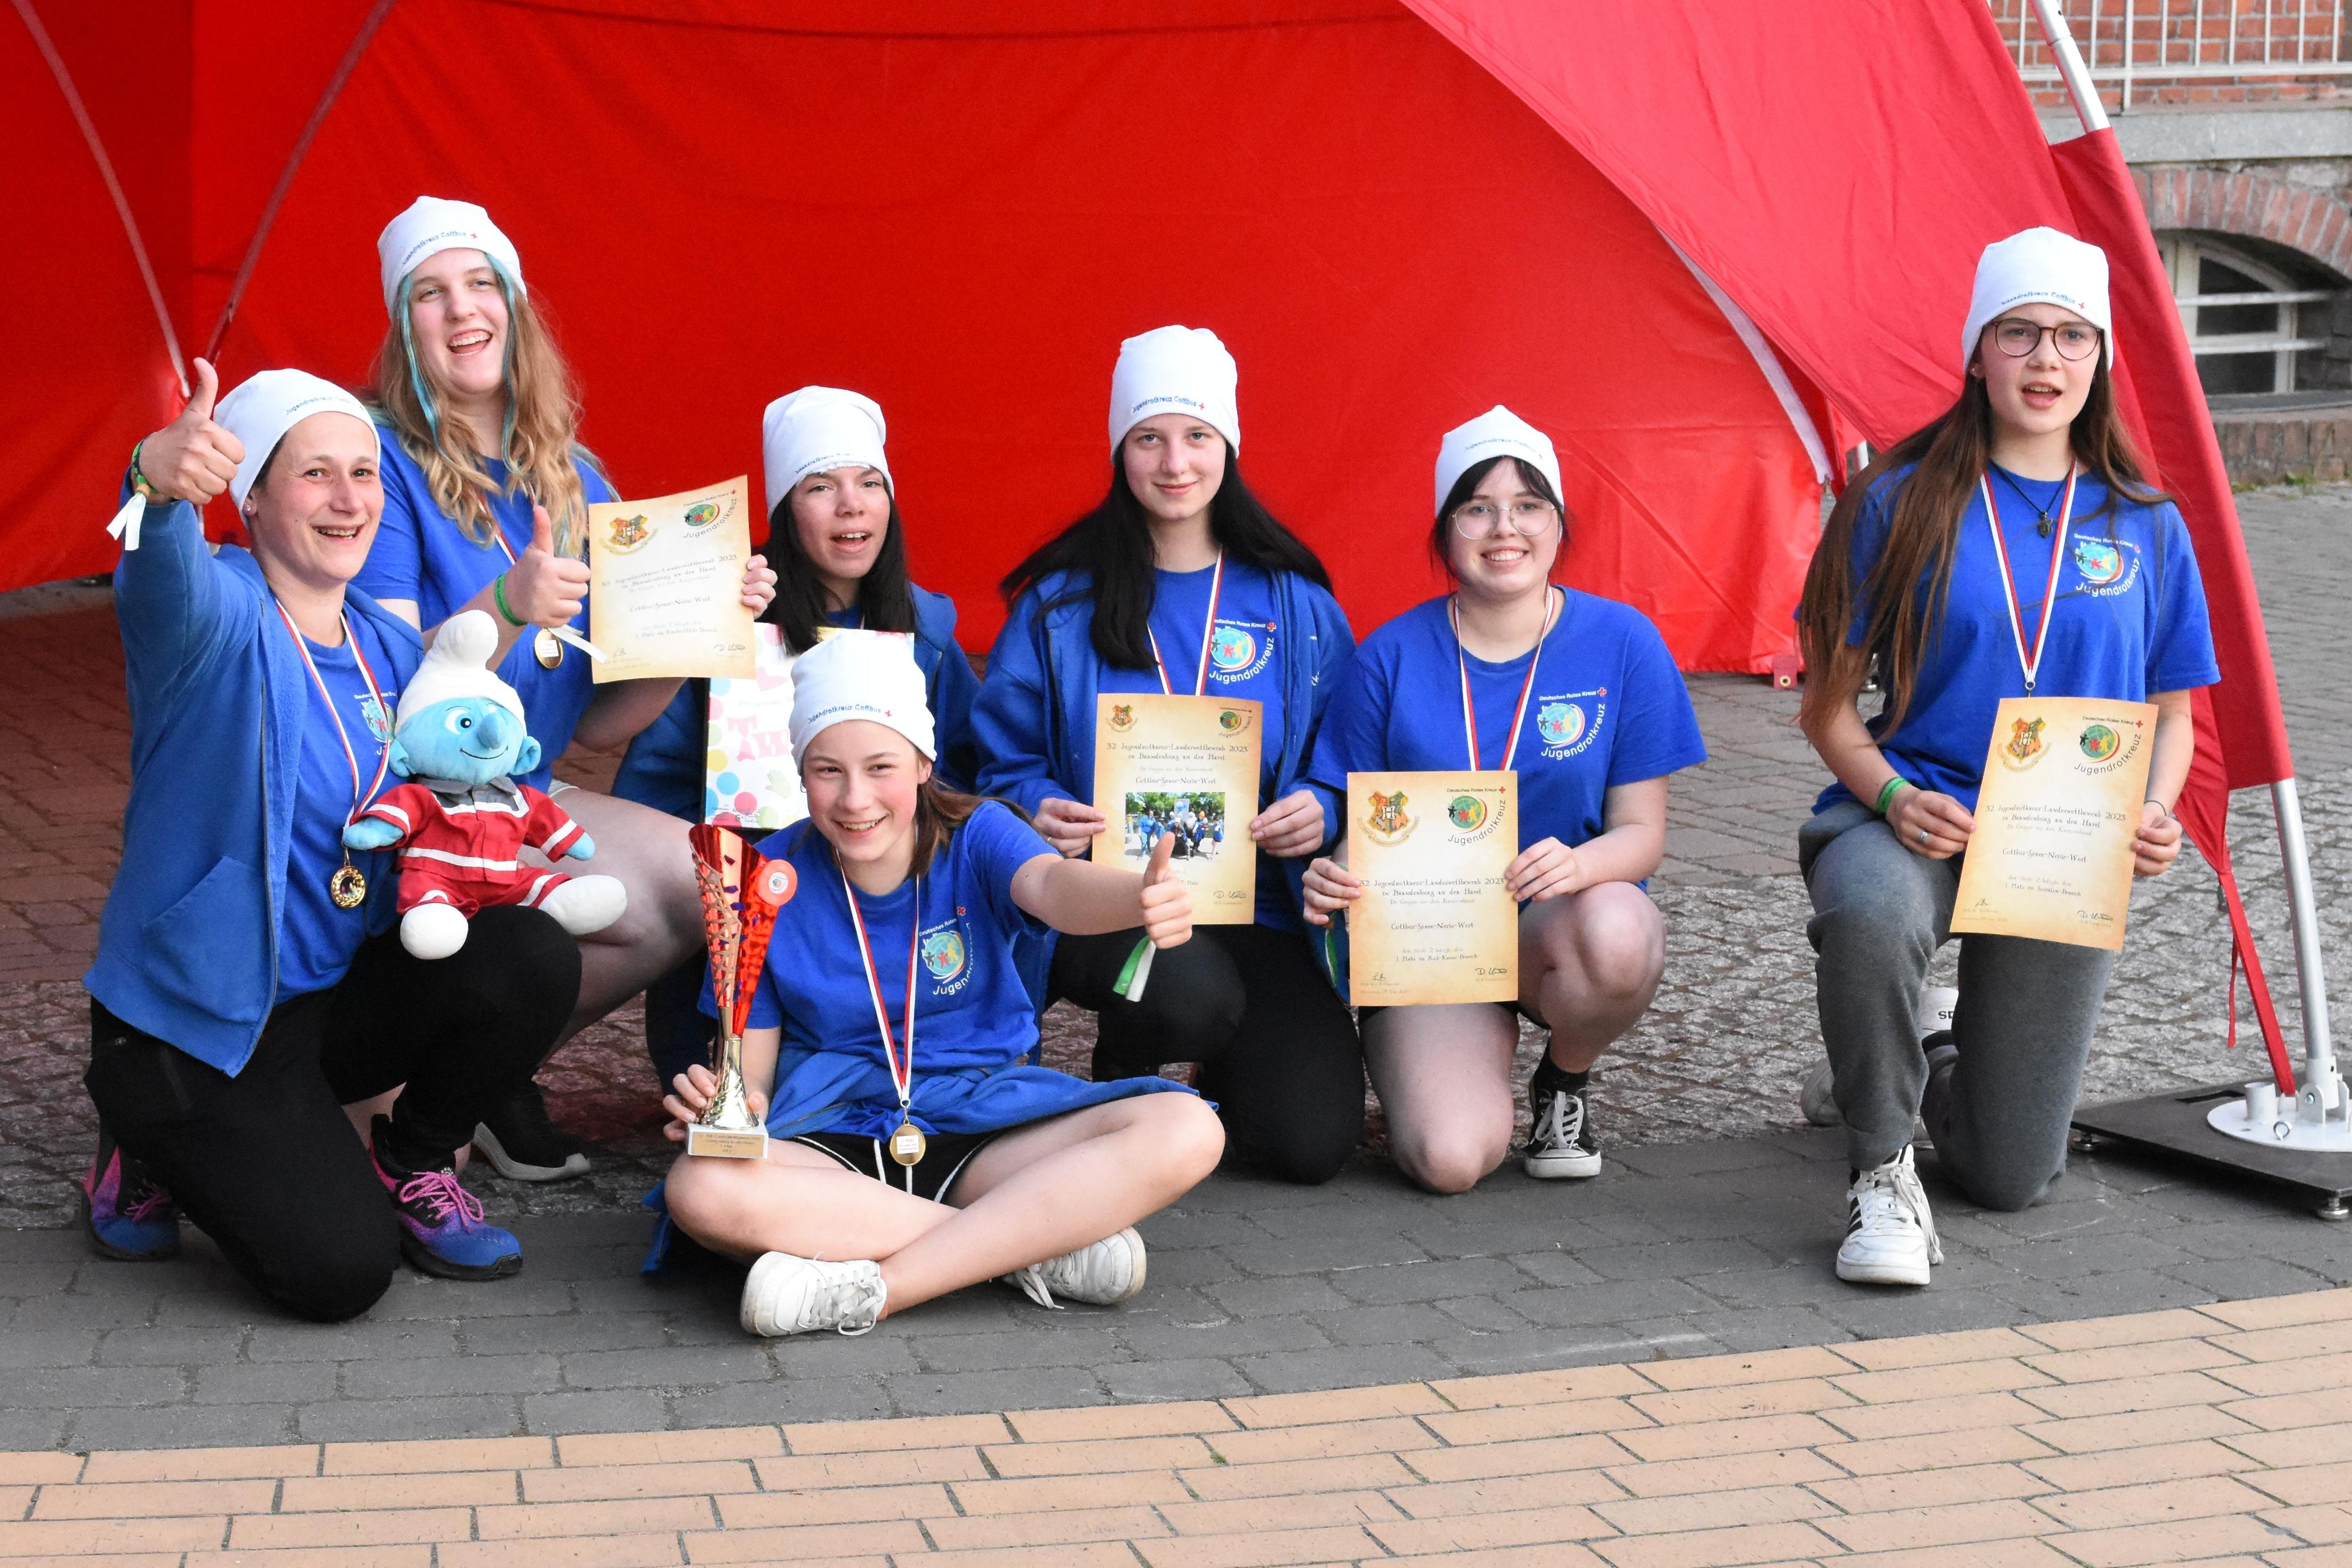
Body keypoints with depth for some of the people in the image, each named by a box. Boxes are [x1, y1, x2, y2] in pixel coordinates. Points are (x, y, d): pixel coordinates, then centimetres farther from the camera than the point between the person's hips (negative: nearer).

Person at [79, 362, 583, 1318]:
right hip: (192, 1022, -6)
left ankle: (409, 1166, 6)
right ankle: (155, 1156, 13)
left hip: (335, 997, 6)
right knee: (339, 1272, -17)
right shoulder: (219, 617, -16)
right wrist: (160, 483, -65)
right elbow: (167, 584, -42)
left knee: (531, 958, -20)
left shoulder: (388, 644, 5)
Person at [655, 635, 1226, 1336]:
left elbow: (1052, 886, -27)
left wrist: (1142, 898, -51)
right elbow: (754, 1065, 1)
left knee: (1186, 1132, -24)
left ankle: (873, 1286, -28)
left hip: (985, 1131, 1)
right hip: (832, 1139, 0)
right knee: (701, 1189, -35)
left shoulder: (976, 836, -3)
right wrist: (722, 1103, -25)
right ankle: (1041, 1246, -26)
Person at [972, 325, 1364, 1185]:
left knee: (1313, 1142, -19)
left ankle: (1226, 1072, 21)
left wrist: (1321, 809, -12)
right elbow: (1004, 761, 7)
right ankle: (1122, 1074, 3)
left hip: (1259, 907, 1)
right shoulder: (1062, 601, 5)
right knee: (1192, 993, -37)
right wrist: (1039, 811, -16)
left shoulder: (1293, 602, 8)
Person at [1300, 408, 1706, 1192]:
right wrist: (1335, 880, -22)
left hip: (1560, 925, 0)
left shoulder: (1623, 642, -3)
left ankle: (1563, 1085, -2)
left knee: (1618, 931, -39)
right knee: (1451, 1158, -26)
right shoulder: (1391, 657, -3)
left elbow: (1641, 832, -3)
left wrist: (1579, 866, -27)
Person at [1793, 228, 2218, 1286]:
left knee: (2011, 1177, 2)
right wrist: (1890, 797, -19)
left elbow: (2171, 715, 13)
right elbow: (1828, 706, 0)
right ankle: (1881, 1172, -16)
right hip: (1915, 817, -2)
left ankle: (1948, 1076, 40)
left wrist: (2155, 814, -8)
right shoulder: (1903, 502, -2)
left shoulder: (2145, 526, 6)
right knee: (1869, 915, -42)